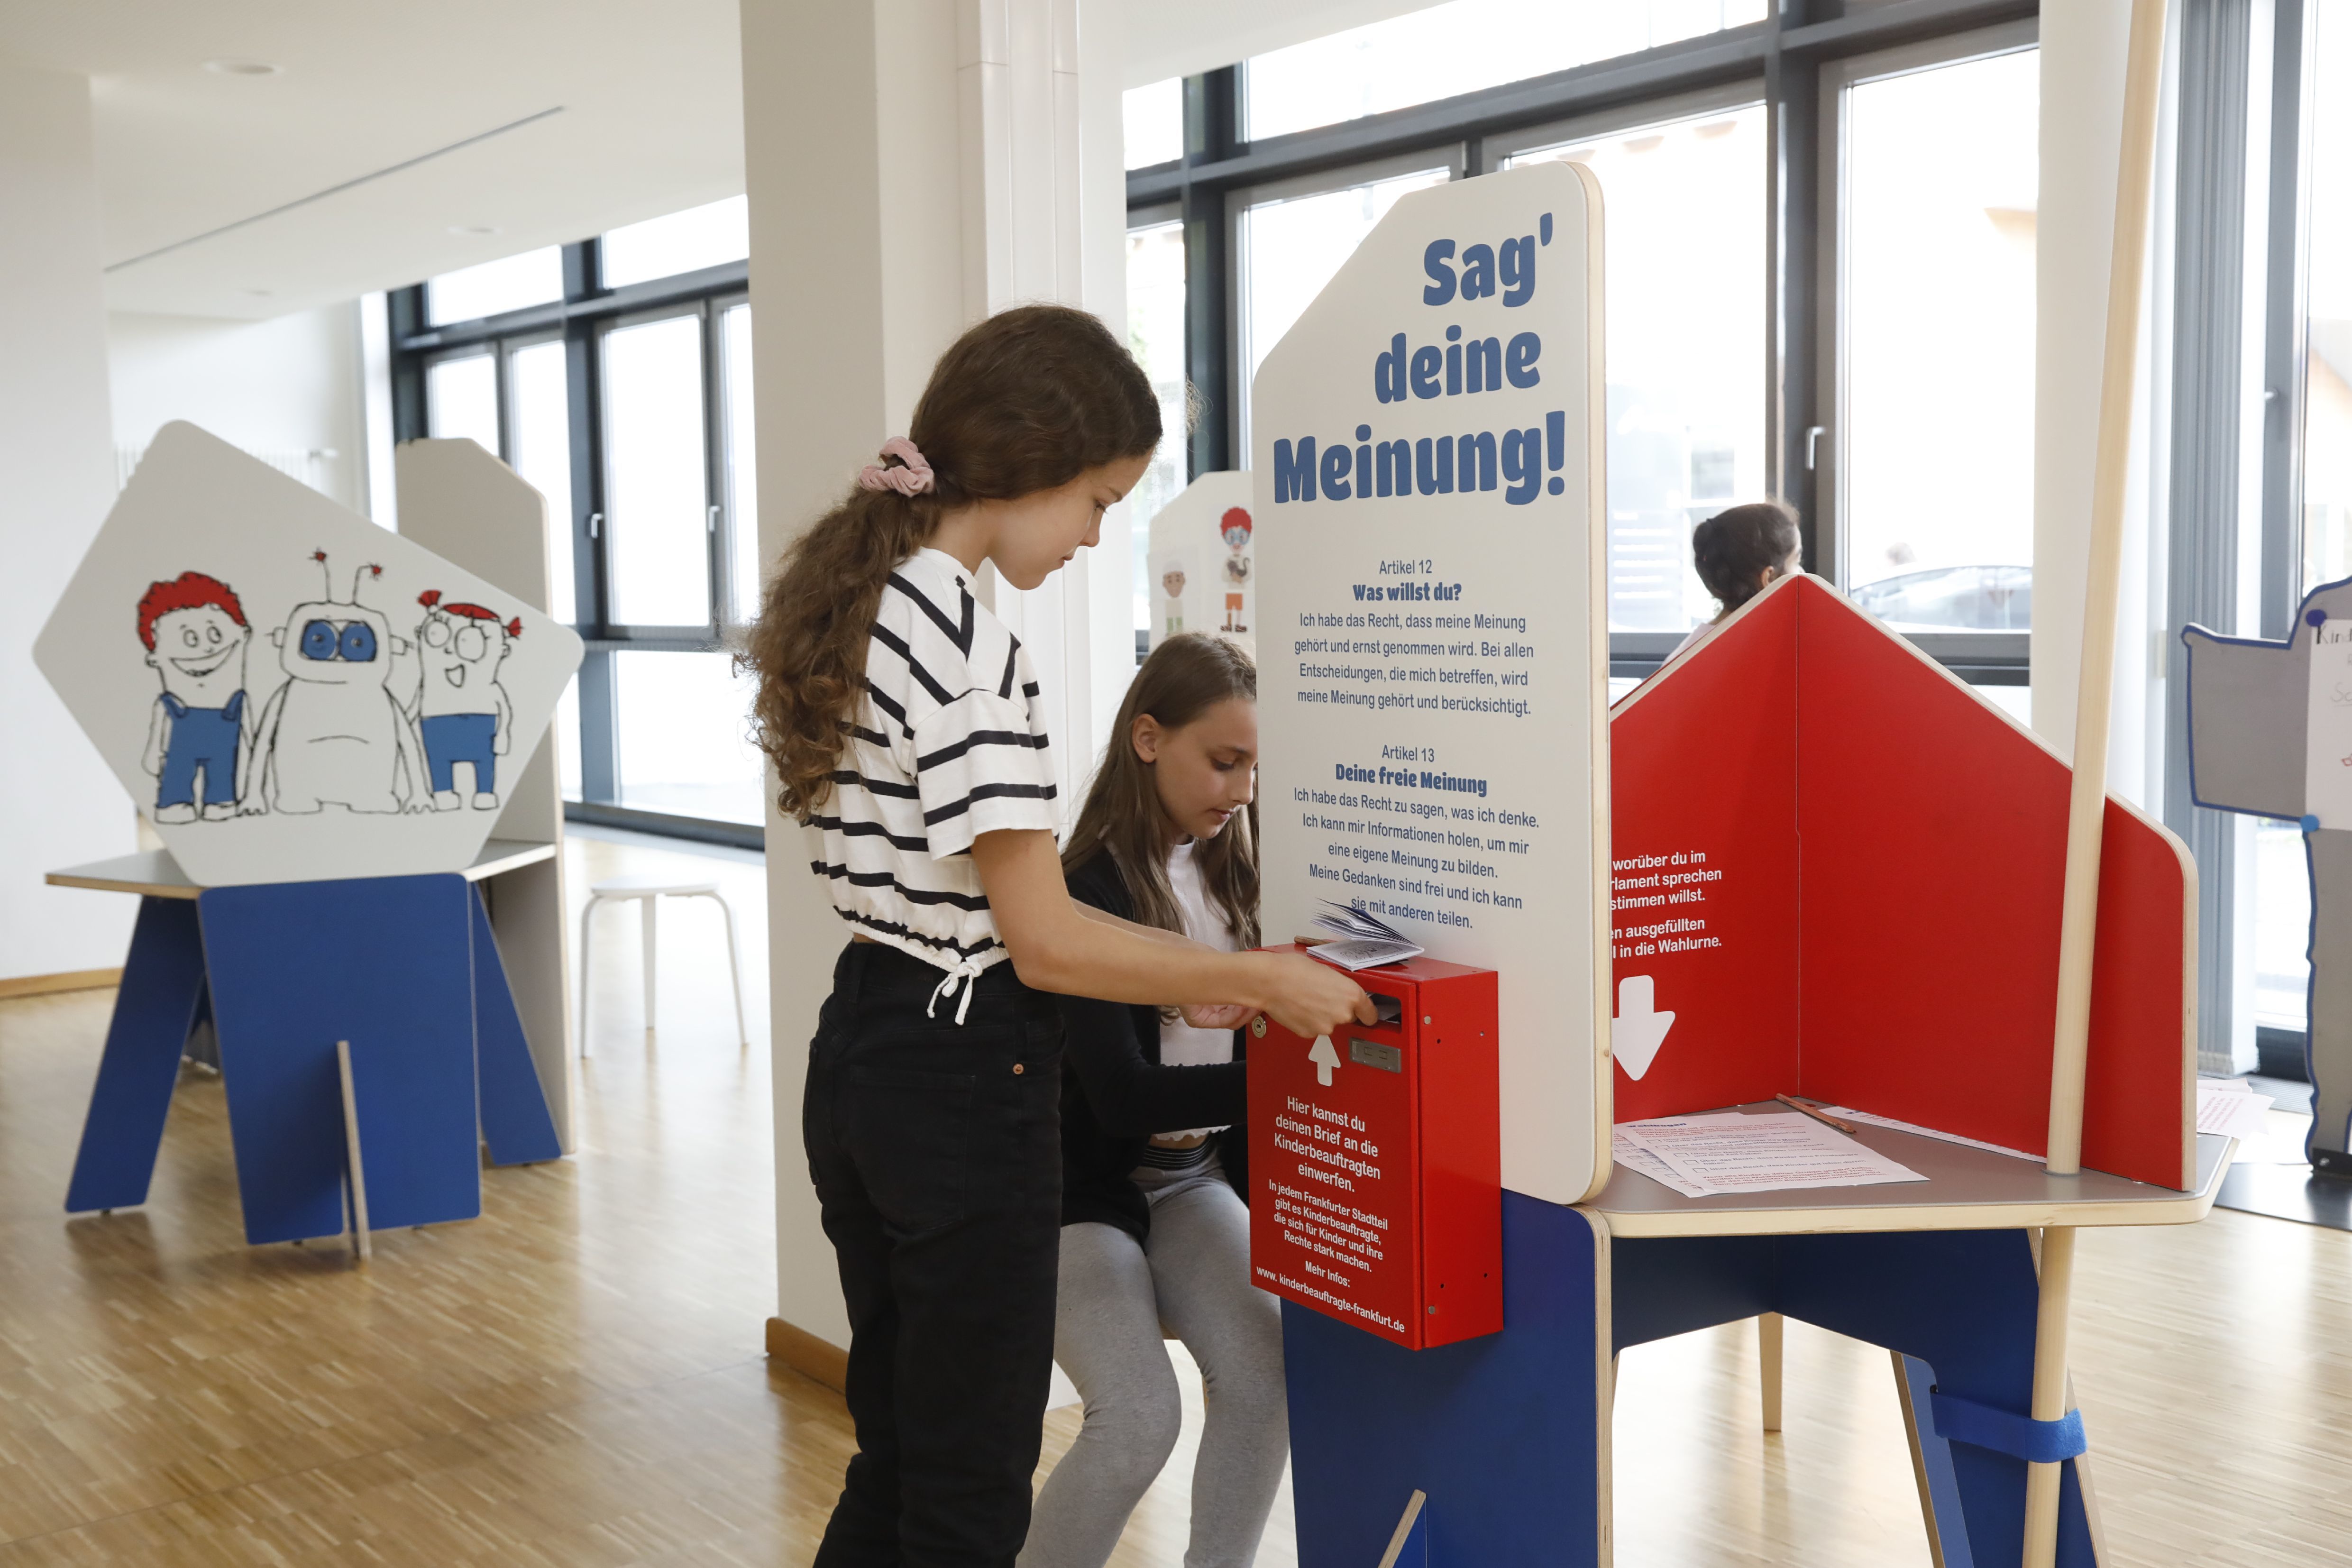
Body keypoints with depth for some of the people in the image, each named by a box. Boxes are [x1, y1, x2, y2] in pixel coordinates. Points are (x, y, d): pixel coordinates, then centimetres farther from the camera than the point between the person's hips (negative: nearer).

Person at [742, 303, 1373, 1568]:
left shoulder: (858, 601, 9)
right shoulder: (967, 642, -20)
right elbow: (1043, 942, -20)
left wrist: (1174, 971, 12)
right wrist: (1262, 980, -9)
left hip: (860, 1060, 9)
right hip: (966, 1085, -9)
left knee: (895, 1464, 22)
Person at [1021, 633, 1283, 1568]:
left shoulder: (1228, 870, 4)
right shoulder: (1093, 892, -17)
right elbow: (1121, 1095, -23)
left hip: (1194, 1177, 6)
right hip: (1085, 1186, -6)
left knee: (1266, 1377, -16)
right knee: (1139, 1417, -20)